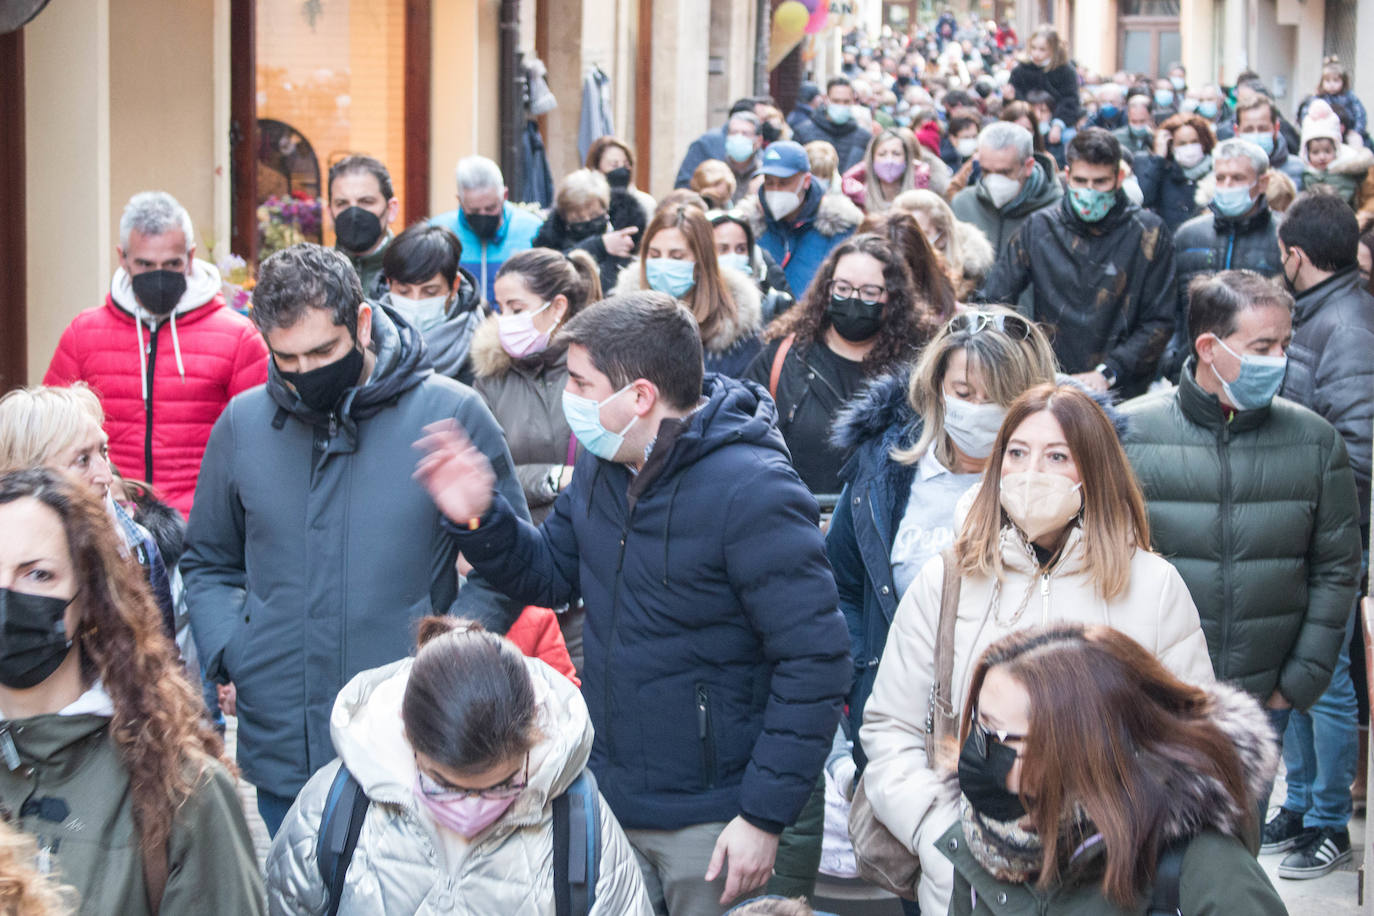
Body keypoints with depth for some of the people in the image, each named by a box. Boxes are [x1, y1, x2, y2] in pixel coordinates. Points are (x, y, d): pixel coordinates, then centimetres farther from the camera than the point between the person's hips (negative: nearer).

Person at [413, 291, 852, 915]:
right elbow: (551, 576, 16)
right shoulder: (602, 465, 3)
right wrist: (481, 521, -4)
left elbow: (816, 664, -20)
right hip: (607, 800, 7)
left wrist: (765, 817, -20)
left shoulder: (752, 493, -21)